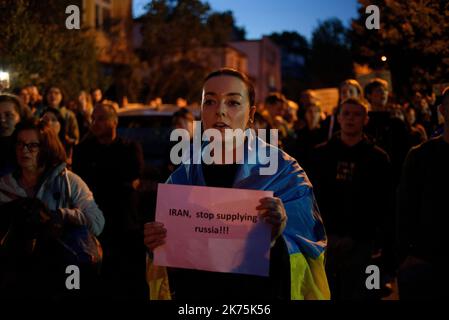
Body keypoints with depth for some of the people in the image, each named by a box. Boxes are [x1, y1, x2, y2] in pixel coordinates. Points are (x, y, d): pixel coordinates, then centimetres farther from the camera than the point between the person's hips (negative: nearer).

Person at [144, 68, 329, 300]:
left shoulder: (284, 174, -12)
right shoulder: (182, 178, -4)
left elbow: (308, 253, -16)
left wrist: (279, 238, -34)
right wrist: (157, 246, -18)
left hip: (261, 294, -2)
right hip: (195, 293, 3)